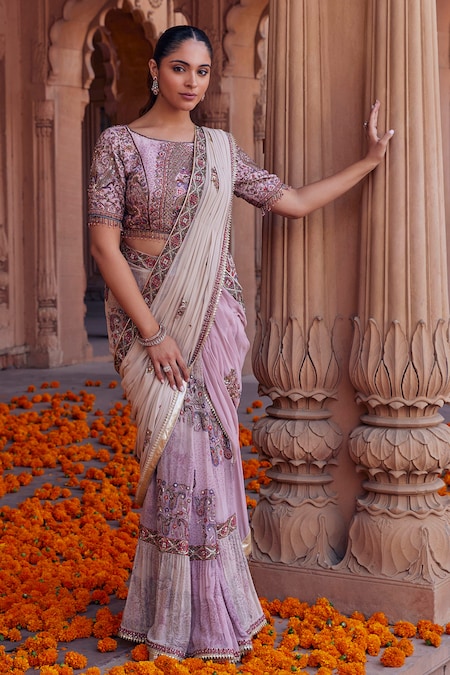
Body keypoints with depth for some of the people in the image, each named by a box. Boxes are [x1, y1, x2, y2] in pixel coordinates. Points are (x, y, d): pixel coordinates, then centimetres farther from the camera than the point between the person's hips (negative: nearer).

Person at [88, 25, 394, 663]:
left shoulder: (221, 149, 9)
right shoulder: (119, 144, -4)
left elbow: (294, 201, 14)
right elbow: (105, 245, -9)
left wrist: (369, 160, 13)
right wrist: (154, 333, -14)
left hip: (214, 315, 4)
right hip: (147, 314, -4)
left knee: (208, 450, 5)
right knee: (183, 451, -7)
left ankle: (205, 603, 20)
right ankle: (189, 619, 6)